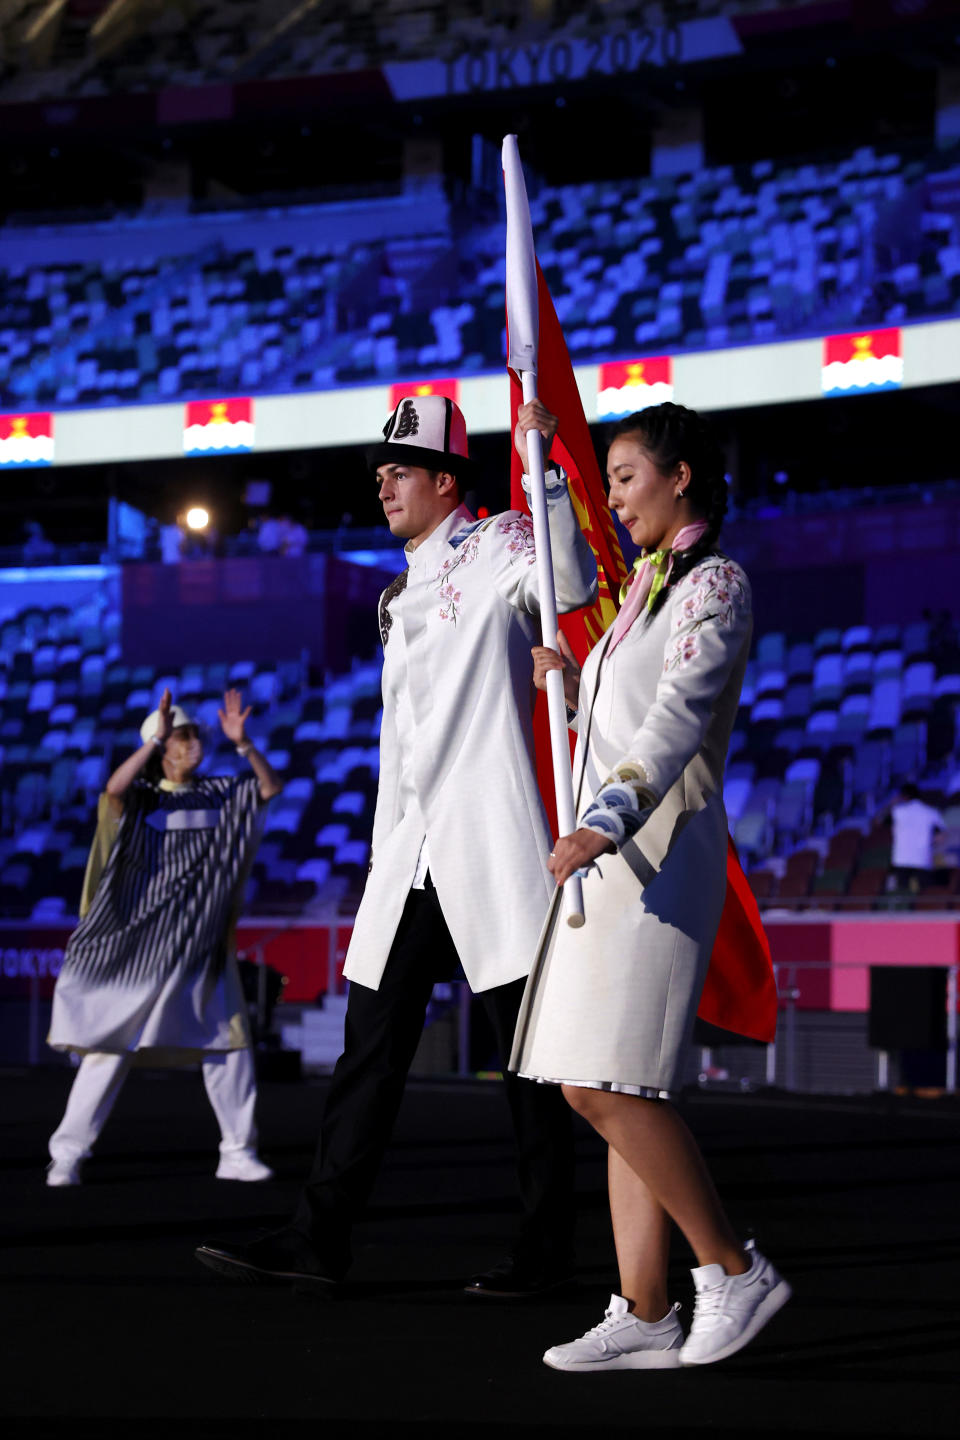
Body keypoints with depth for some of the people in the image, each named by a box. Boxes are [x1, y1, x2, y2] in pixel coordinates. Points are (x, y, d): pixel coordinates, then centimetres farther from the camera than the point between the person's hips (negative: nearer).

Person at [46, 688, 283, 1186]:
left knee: (229, 1044, 2)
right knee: (111, 1047, -5)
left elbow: (270, 786, 0)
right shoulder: (141, 796, -3)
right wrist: (157, 737, -29)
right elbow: (114, 787, -24)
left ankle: (237, 1152, 13)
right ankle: (66, 1156, 1)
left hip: (203, 951, 4)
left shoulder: (219, 794, 9)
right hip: (139, 948, -4)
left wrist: (242, 742, -14)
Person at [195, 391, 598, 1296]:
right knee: (371, 1043, 5)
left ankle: (544, 1249, 4)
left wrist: (544, 471, -29)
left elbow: (571, 585, -22)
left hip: (490, 845, -8)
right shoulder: (398, 599, 23)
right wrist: (385, 851, 18)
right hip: (407, 854, 8)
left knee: (525, 1049, -2)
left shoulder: (495, 547, 0)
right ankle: (318, 1241, 7)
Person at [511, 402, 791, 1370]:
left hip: (657, 849, -9)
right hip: (610, 856, 9)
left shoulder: (715, 585, -7)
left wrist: (607, 820, -36)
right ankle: (644, 1316, 4)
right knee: (615, 1088, 4)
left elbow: (680, 716, -23)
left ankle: (734, 1270, -4)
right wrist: (573, 686, 12)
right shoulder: (647, 587, 21)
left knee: (604, 1083, -15)